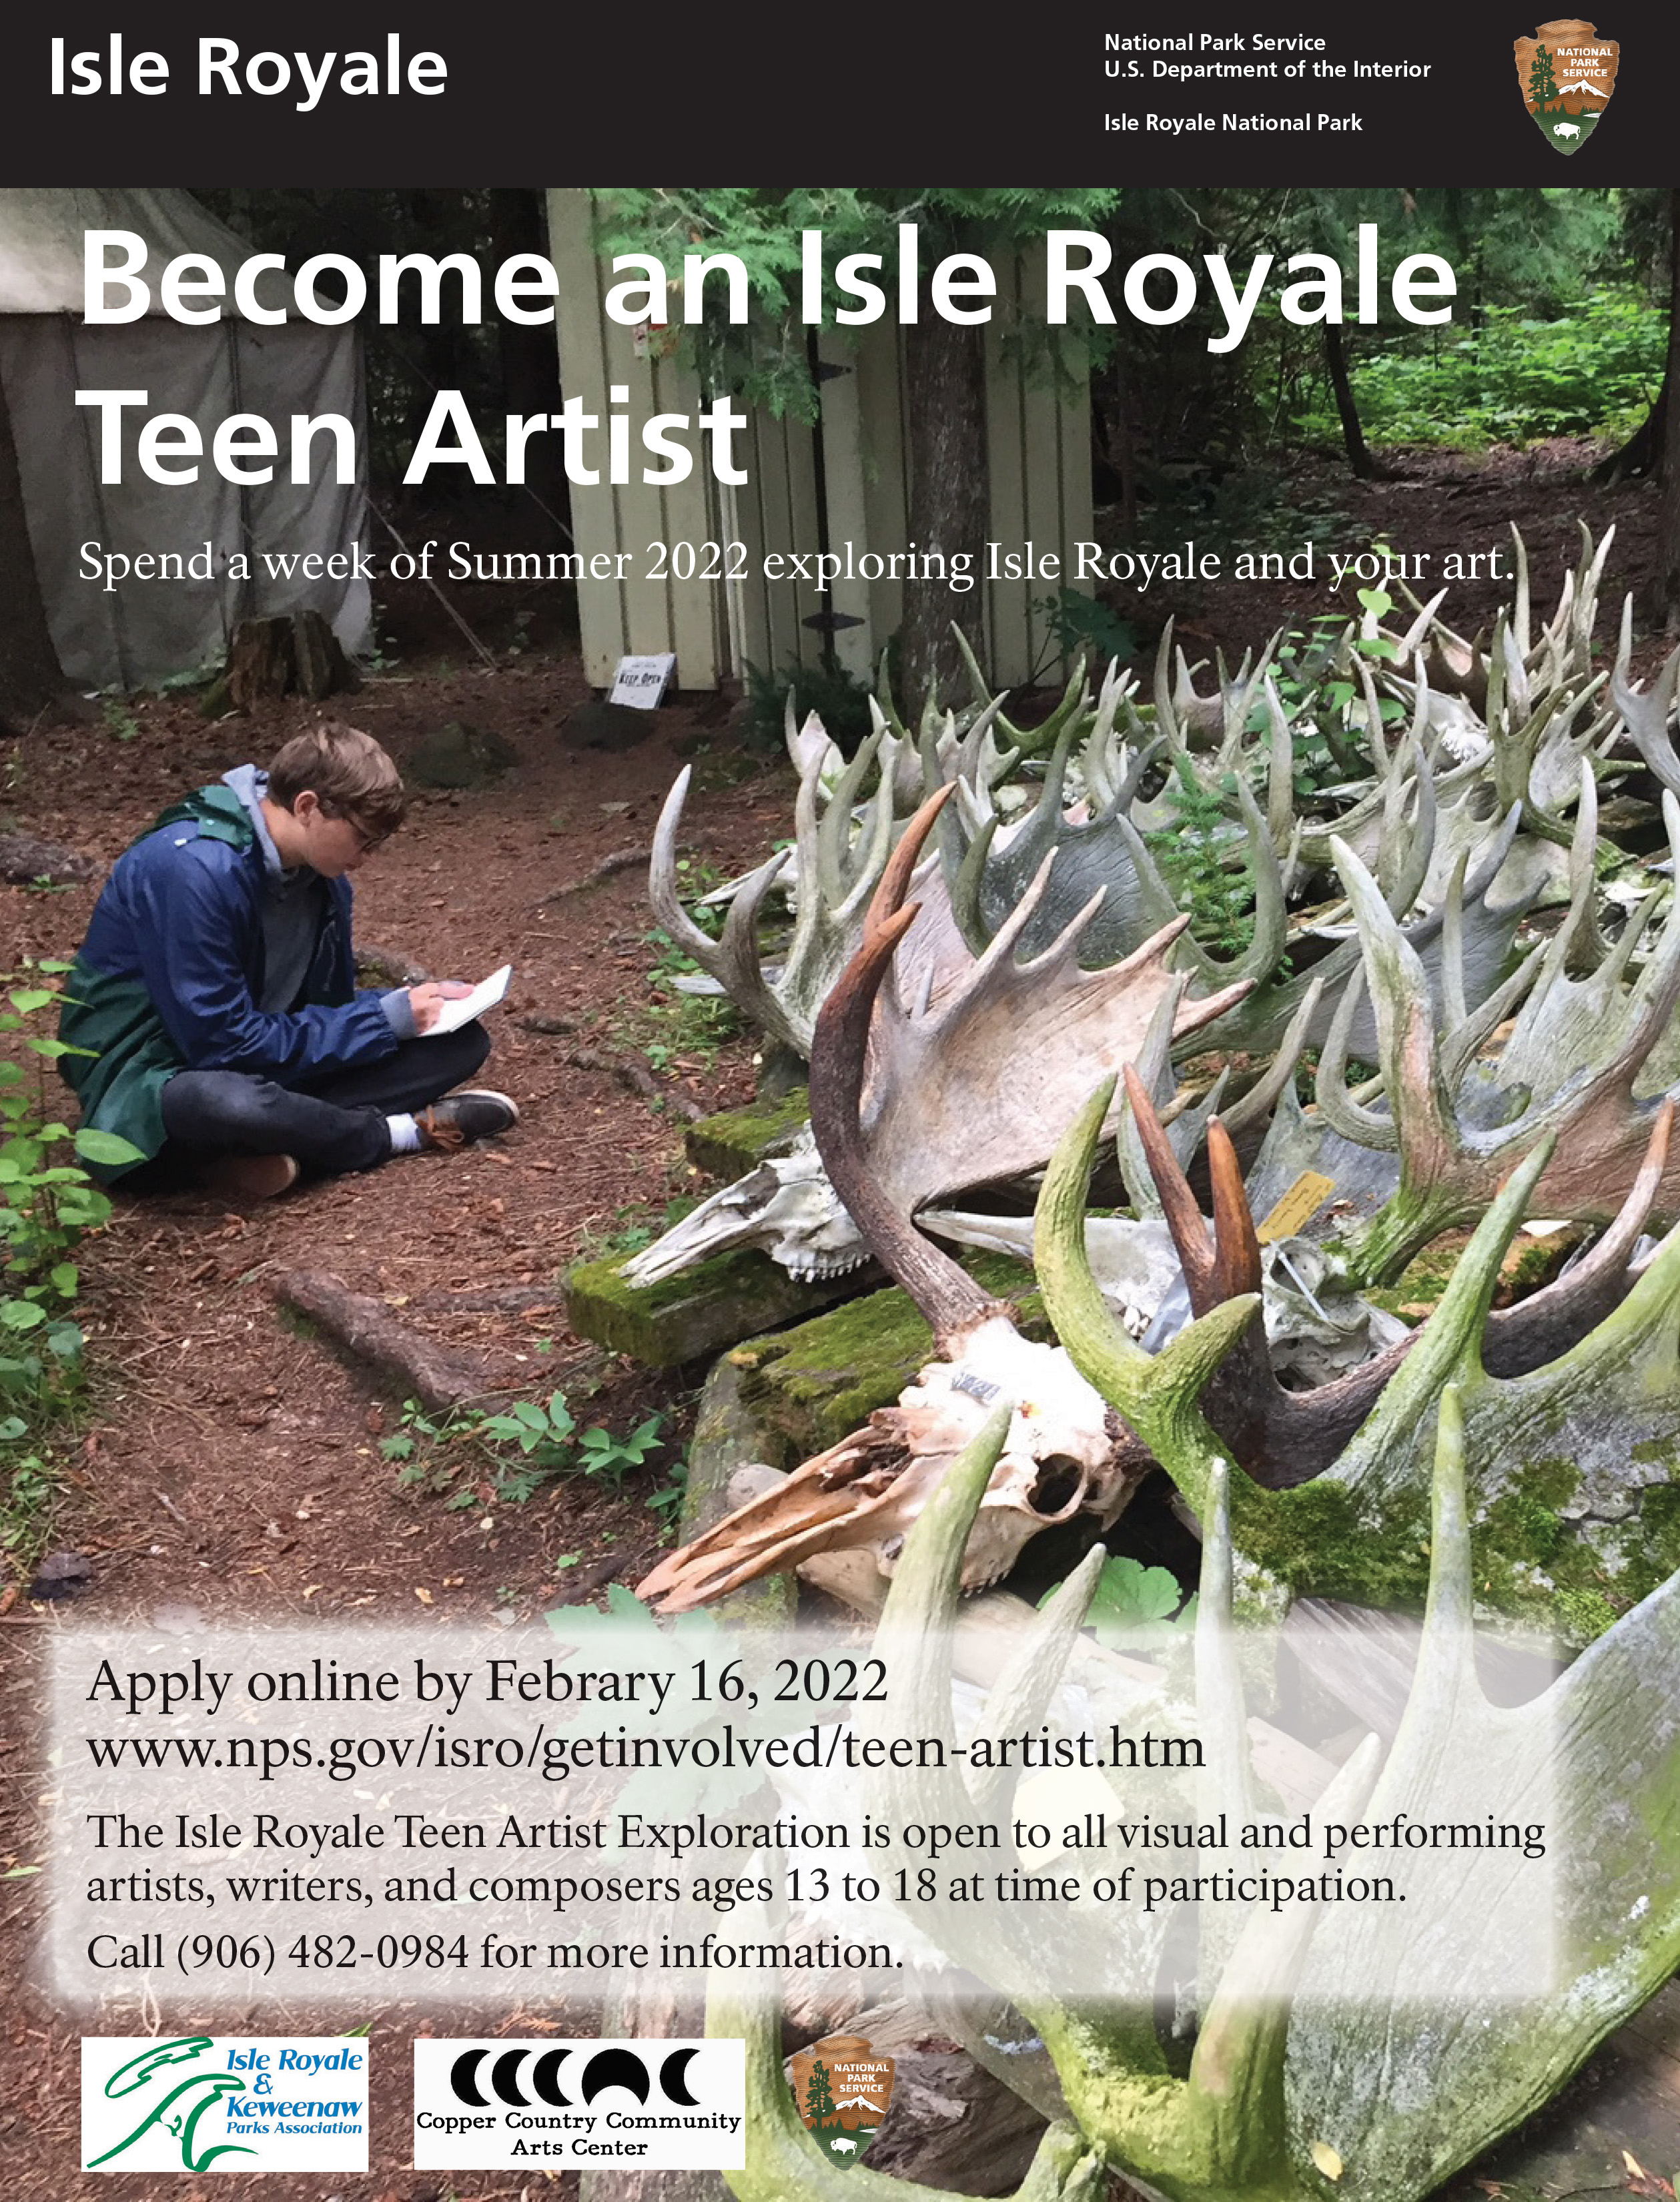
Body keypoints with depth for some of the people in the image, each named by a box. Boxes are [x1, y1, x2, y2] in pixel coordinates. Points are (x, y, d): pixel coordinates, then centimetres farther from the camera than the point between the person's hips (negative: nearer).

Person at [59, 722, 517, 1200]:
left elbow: (326, 1004, 10)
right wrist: (383, 1018, -20)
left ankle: (266, 1145, -21)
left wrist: (408, 1004, -10)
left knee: (460, 1041, -4)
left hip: (263, 1058, 8)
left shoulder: (321, 875, 0)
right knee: (222, 1104, -44)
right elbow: (221, 1041, -26)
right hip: (160, 1074, -8)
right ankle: (408, 1130, -18)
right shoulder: (196, 867, -25)